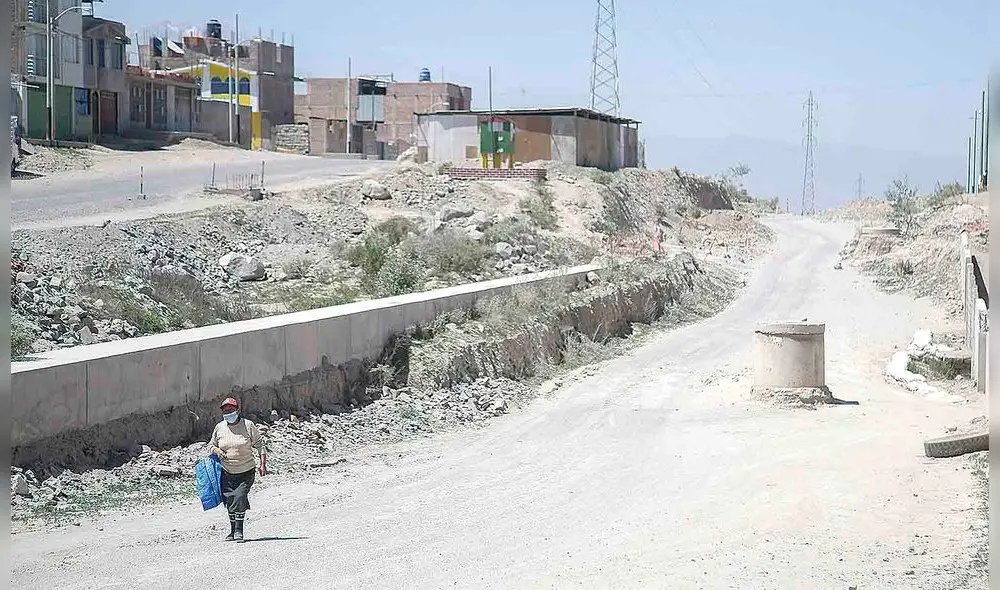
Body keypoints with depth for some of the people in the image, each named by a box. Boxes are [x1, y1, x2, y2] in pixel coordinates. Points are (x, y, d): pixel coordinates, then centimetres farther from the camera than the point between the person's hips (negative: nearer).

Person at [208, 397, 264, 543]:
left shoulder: (248, 426, -4)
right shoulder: (219, 428, 3)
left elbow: (259, 444, 3)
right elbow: (211, 445, 16)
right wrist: (216, 450, -8)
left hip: (246, 472, -3)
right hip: (227, 473, 3)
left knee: (239, 497, -19)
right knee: (229, 501, 5)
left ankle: (239, 531, -12)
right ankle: (233, 530, 22)